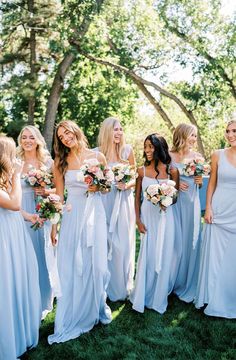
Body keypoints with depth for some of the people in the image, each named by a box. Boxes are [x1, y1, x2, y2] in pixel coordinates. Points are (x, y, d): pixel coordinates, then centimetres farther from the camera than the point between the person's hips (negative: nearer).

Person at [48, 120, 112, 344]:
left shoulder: (97, 157, 1)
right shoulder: (61, 162, 2)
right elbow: (58, 195, 4)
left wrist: (98, 186, -10)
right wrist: (53, 225, 2)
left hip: (95, 213, 0)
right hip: (72, 214, 0)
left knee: (96, 262, 6)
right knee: (72, 265, 6)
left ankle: (98, 306, 32)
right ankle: (75, 315, 25)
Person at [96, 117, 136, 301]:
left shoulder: (127, 150, 2)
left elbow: (135, 178, 7)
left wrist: (127, 185, -12)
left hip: (124, 202, 1)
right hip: (105, 202, 0)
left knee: (124, 243, 5)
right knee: (107, 243, 5)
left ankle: (124, 287, 24)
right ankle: (108, 287, 23)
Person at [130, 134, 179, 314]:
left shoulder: (172, 171, -4)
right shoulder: (142, 170, -2)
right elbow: (137, 197, 3)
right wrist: (138, 220, -3)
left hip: (165, 217, 0)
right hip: (147, 216, 0)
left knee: (163, 256, 8)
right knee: (147, 256, 6)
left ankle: (159, 297, 29)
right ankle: (143, 296, 26)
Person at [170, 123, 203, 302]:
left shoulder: (197, 156, 7)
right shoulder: (168, 156, -4)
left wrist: (200, 181, -4)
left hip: (192, 202, 4)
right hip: (174, 202, -3)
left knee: (191, 242, 7)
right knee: (175, 242, 1)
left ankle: (187, 286, 25)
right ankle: (172, 283, 22)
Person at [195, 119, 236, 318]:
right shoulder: (218, 155, 0)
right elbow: (212, 183, 5)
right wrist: (208, 208, -1)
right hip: (219, 211, 0)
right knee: (214, 256, 7)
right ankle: (213, 299, 26)